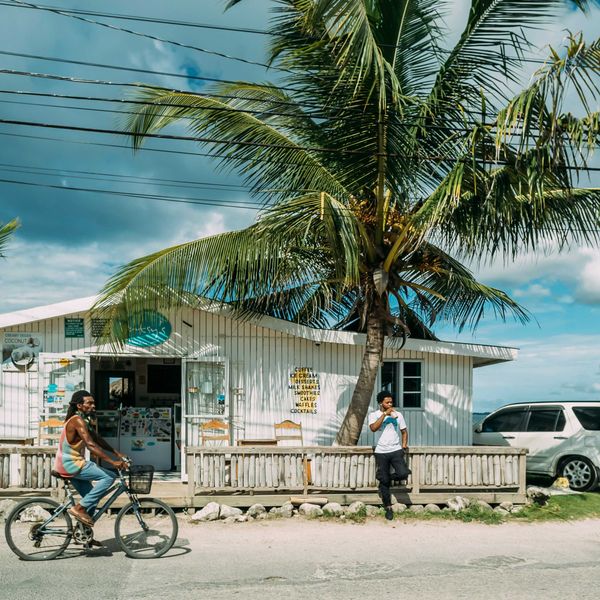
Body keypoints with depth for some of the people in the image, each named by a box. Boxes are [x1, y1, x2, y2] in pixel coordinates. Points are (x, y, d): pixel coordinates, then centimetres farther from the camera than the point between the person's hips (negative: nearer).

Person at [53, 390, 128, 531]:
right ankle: (79, 508, -14)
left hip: (72, 463, 10)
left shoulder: (84, 421, 14)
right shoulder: (77, 420, -18)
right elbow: (91, 445, -27)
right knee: (108, 477, -17)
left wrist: (117, 453, 8)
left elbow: (98, 439, 16)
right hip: (71, 463, -10)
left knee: (91, 498, 14)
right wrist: (113, 462, -31)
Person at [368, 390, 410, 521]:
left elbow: (404, 431, 15)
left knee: (403, 474, -20)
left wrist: (404, 444, 2)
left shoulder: (397, 415, 5)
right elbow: (373, 428, -21)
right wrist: (385, 414, -21)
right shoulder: (374, 415, -1)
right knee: (384, 481, 2)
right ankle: (388, 508, 16)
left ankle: (393, 476, 15)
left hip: (396, 451, 1)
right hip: (381, 452, -1)